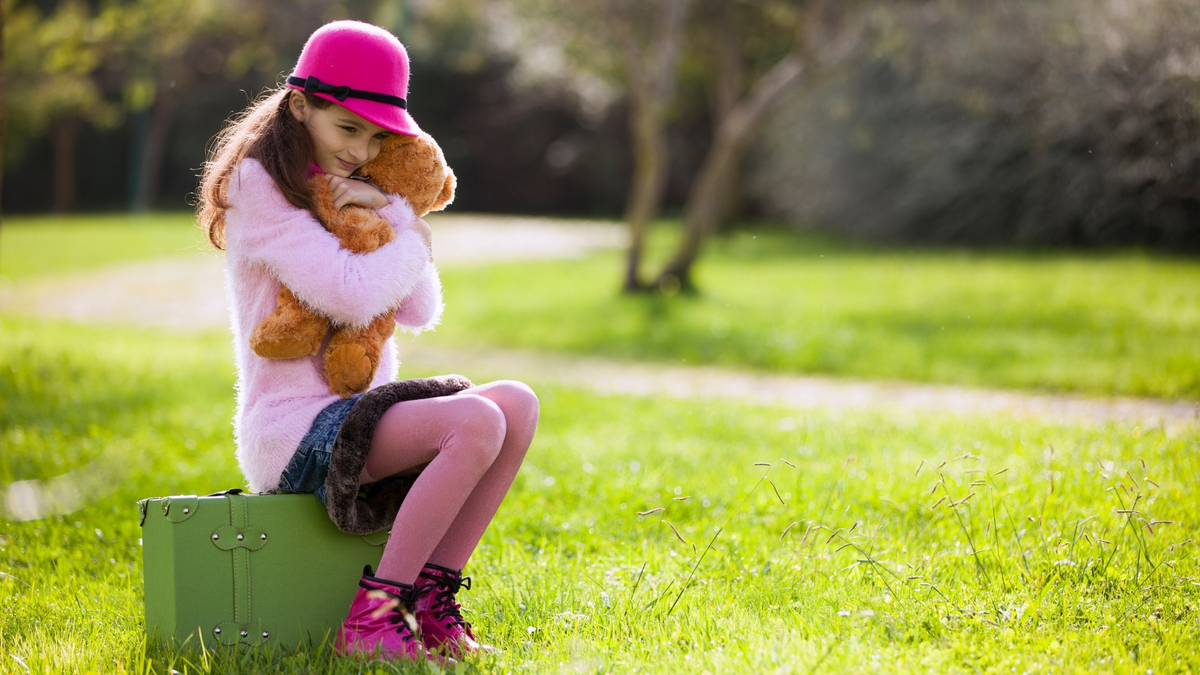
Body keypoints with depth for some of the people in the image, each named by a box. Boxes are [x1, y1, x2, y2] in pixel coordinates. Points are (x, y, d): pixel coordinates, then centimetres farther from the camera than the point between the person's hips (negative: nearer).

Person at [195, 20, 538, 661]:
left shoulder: (348, 196, 18)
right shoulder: (257, 186, -7)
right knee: (476, 422, -27)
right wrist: (412, 238, -3)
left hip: (355, 419, 8)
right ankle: (370, 618, -24)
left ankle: (432, 598, -10)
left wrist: (390, 211, -4)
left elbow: (419, 312, 8)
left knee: (516, 403, -11)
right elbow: (351, 294, -20)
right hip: (292, 433, -8)